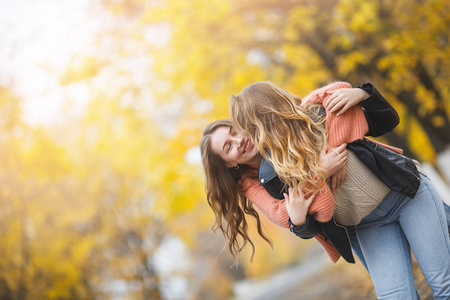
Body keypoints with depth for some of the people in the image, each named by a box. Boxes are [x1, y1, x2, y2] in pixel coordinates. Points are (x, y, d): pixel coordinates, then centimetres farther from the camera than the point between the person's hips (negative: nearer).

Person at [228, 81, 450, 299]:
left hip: (408, 193, -1)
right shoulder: (273, 176, -10)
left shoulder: (318, 116, -15)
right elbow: (312, 229, 0)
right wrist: (298, 223, -23)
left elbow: (387, 122, -3)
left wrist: (363, 94, -21)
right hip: (369, 226, 2)